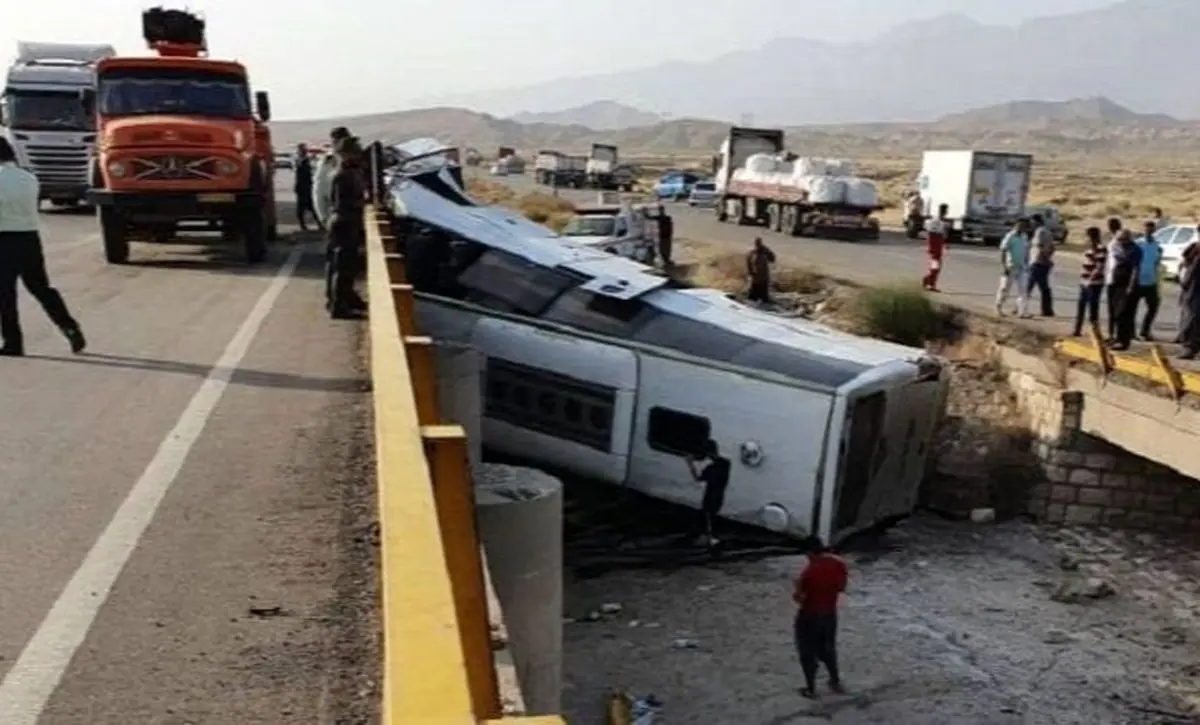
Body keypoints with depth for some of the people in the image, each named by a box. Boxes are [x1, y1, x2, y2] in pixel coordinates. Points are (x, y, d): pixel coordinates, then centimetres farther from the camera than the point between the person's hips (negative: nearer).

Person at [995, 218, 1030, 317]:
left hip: (1020, 267, 6)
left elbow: (1026, 252, 19)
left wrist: (1026, 265, 15)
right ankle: (999, 307, 19)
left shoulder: (1024, 237, 9)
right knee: (1005, 288, 2)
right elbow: (1003, 252, -14)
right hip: (1010, 267, -6)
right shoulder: (1010, 237, -11)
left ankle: (1021, 311, -2)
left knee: (1021, 289, -1)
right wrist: (1003, 267, -19)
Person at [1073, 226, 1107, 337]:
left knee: (1093, 309, -5)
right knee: (1081, 308, 15)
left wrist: (1090, 280, -21)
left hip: (1094, 284, -9)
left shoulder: (1101, 249, -15)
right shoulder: (1090, 248, 13)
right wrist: (1083, 278, 15)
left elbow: (1100, 268, -20)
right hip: (1085, 283, 9)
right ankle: (1077, 330, 25)